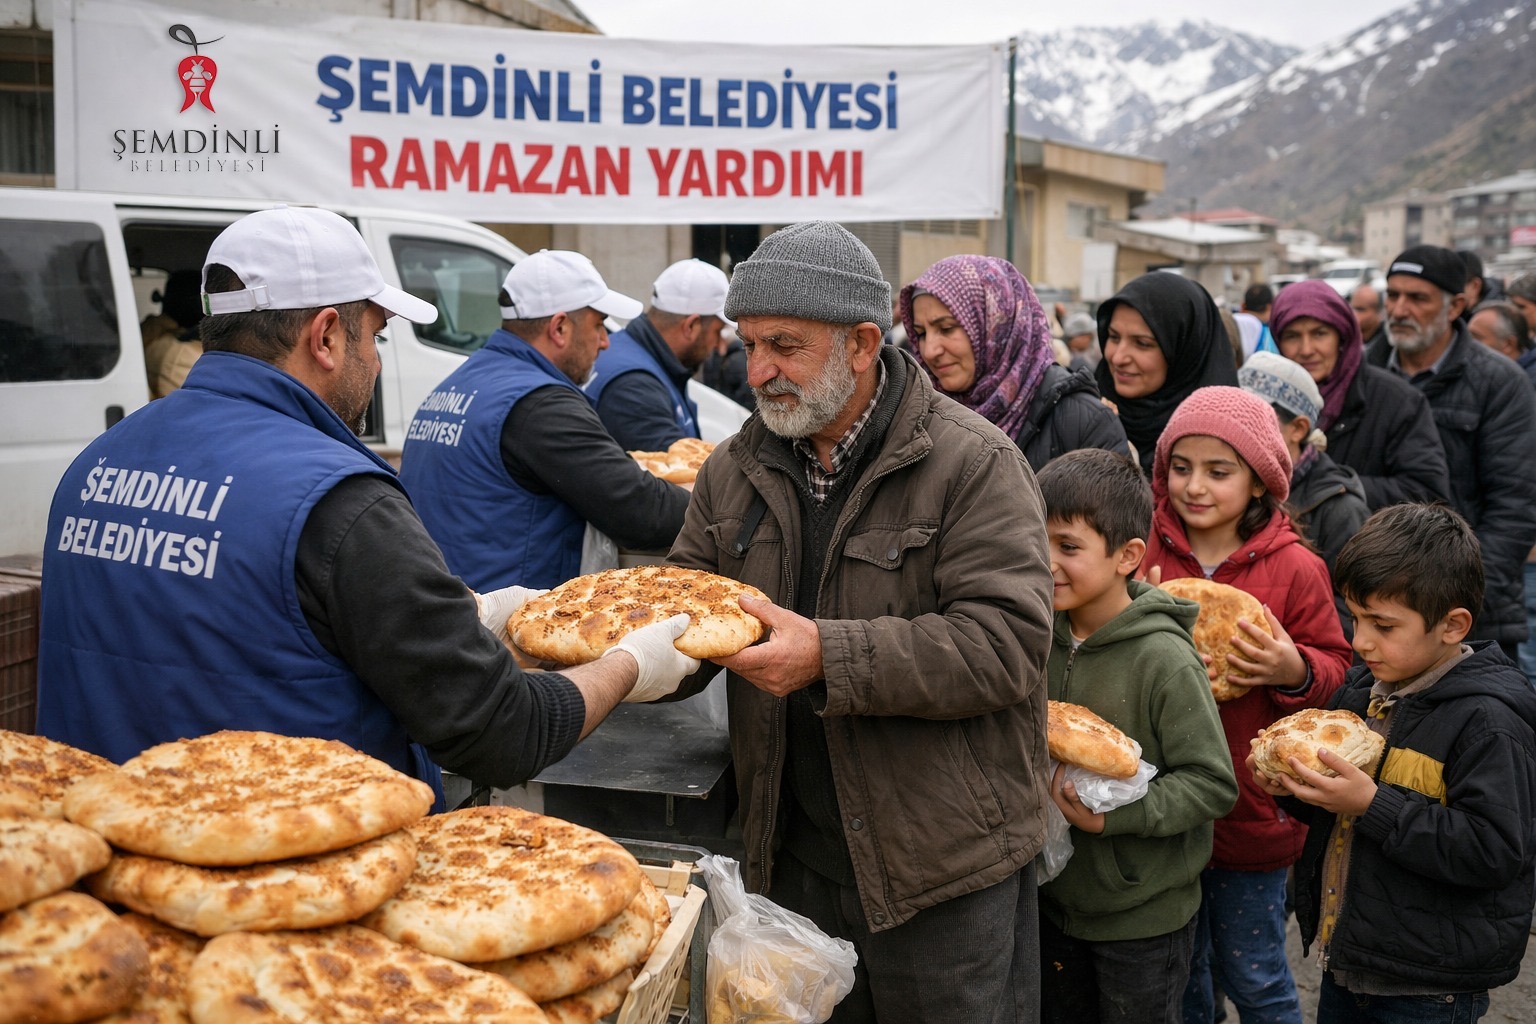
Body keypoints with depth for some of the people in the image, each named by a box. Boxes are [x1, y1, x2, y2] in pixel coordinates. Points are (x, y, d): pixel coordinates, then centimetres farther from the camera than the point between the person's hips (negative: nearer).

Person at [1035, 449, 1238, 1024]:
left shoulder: (1164, 659, -22)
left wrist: (1113, 815, -27)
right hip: (1055, 898, 6)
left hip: (1144, 918, -6)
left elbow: (1213, 784, -20)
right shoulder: (1043, 639, -4)